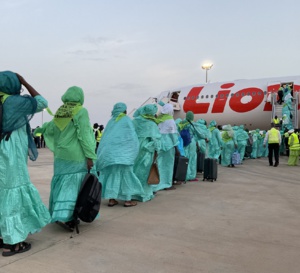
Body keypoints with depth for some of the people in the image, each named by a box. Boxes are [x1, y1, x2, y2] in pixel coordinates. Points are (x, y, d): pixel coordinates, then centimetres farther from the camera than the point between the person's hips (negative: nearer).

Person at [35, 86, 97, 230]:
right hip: (76, 156, -6)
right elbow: (84, 135, -16)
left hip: (61, 155, 6)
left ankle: (59, 213, 20)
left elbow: (51, 128, 18)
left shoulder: (60, 111, 7)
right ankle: (66, 216, -2)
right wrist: (90, 156, -14)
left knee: (63, 184, 14)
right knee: (75, 185, 1)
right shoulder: (81, 111, -11)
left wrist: (40, 129, 42)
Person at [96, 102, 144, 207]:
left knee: (112, 174, 8)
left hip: (108, 151, 5)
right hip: (122, 152, -5)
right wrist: (134, 151, 4)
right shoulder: (126, 119, 3)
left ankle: (111, 199, 6)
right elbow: (132, 136, -3)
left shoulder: (111, 120, 17)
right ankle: (127, 199, 4)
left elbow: (105, 137, 15)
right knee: (125, 174, 2)